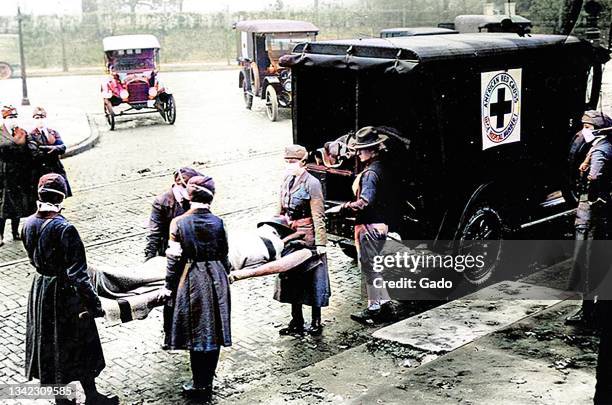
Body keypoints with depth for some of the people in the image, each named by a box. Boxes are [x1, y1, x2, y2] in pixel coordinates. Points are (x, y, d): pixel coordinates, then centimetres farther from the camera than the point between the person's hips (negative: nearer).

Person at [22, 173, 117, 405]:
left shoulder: (28, 224, -6)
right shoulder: (64, 229, -27)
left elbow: (34, 258, 8)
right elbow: (77, 273, -26)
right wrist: (93, 303, -20)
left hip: (40, 288, 7)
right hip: (64, 292, -6)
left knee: (48, 343, 19)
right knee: (78, 345, 10)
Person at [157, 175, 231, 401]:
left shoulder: (179, 223, -9)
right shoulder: (218, 223, -3)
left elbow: (175, 259, -7)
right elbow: (223, 256, 4)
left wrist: (169, 287, 3)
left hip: (191, 282, -2)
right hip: (216, 281, 2)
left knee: (196, 334, 7)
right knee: (214, 334, 10)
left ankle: (200, 386, 14)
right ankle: (207, 384, 20)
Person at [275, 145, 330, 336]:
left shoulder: (312, 183, -12)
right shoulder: (286, 181, 9)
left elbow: (318, 216, -13)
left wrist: (320, 243, -15)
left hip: (307, 237, -7)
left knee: (312, 280, 3)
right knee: (292, 279, 11)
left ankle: (316, 322, 15)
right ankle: (296, 322, 22)